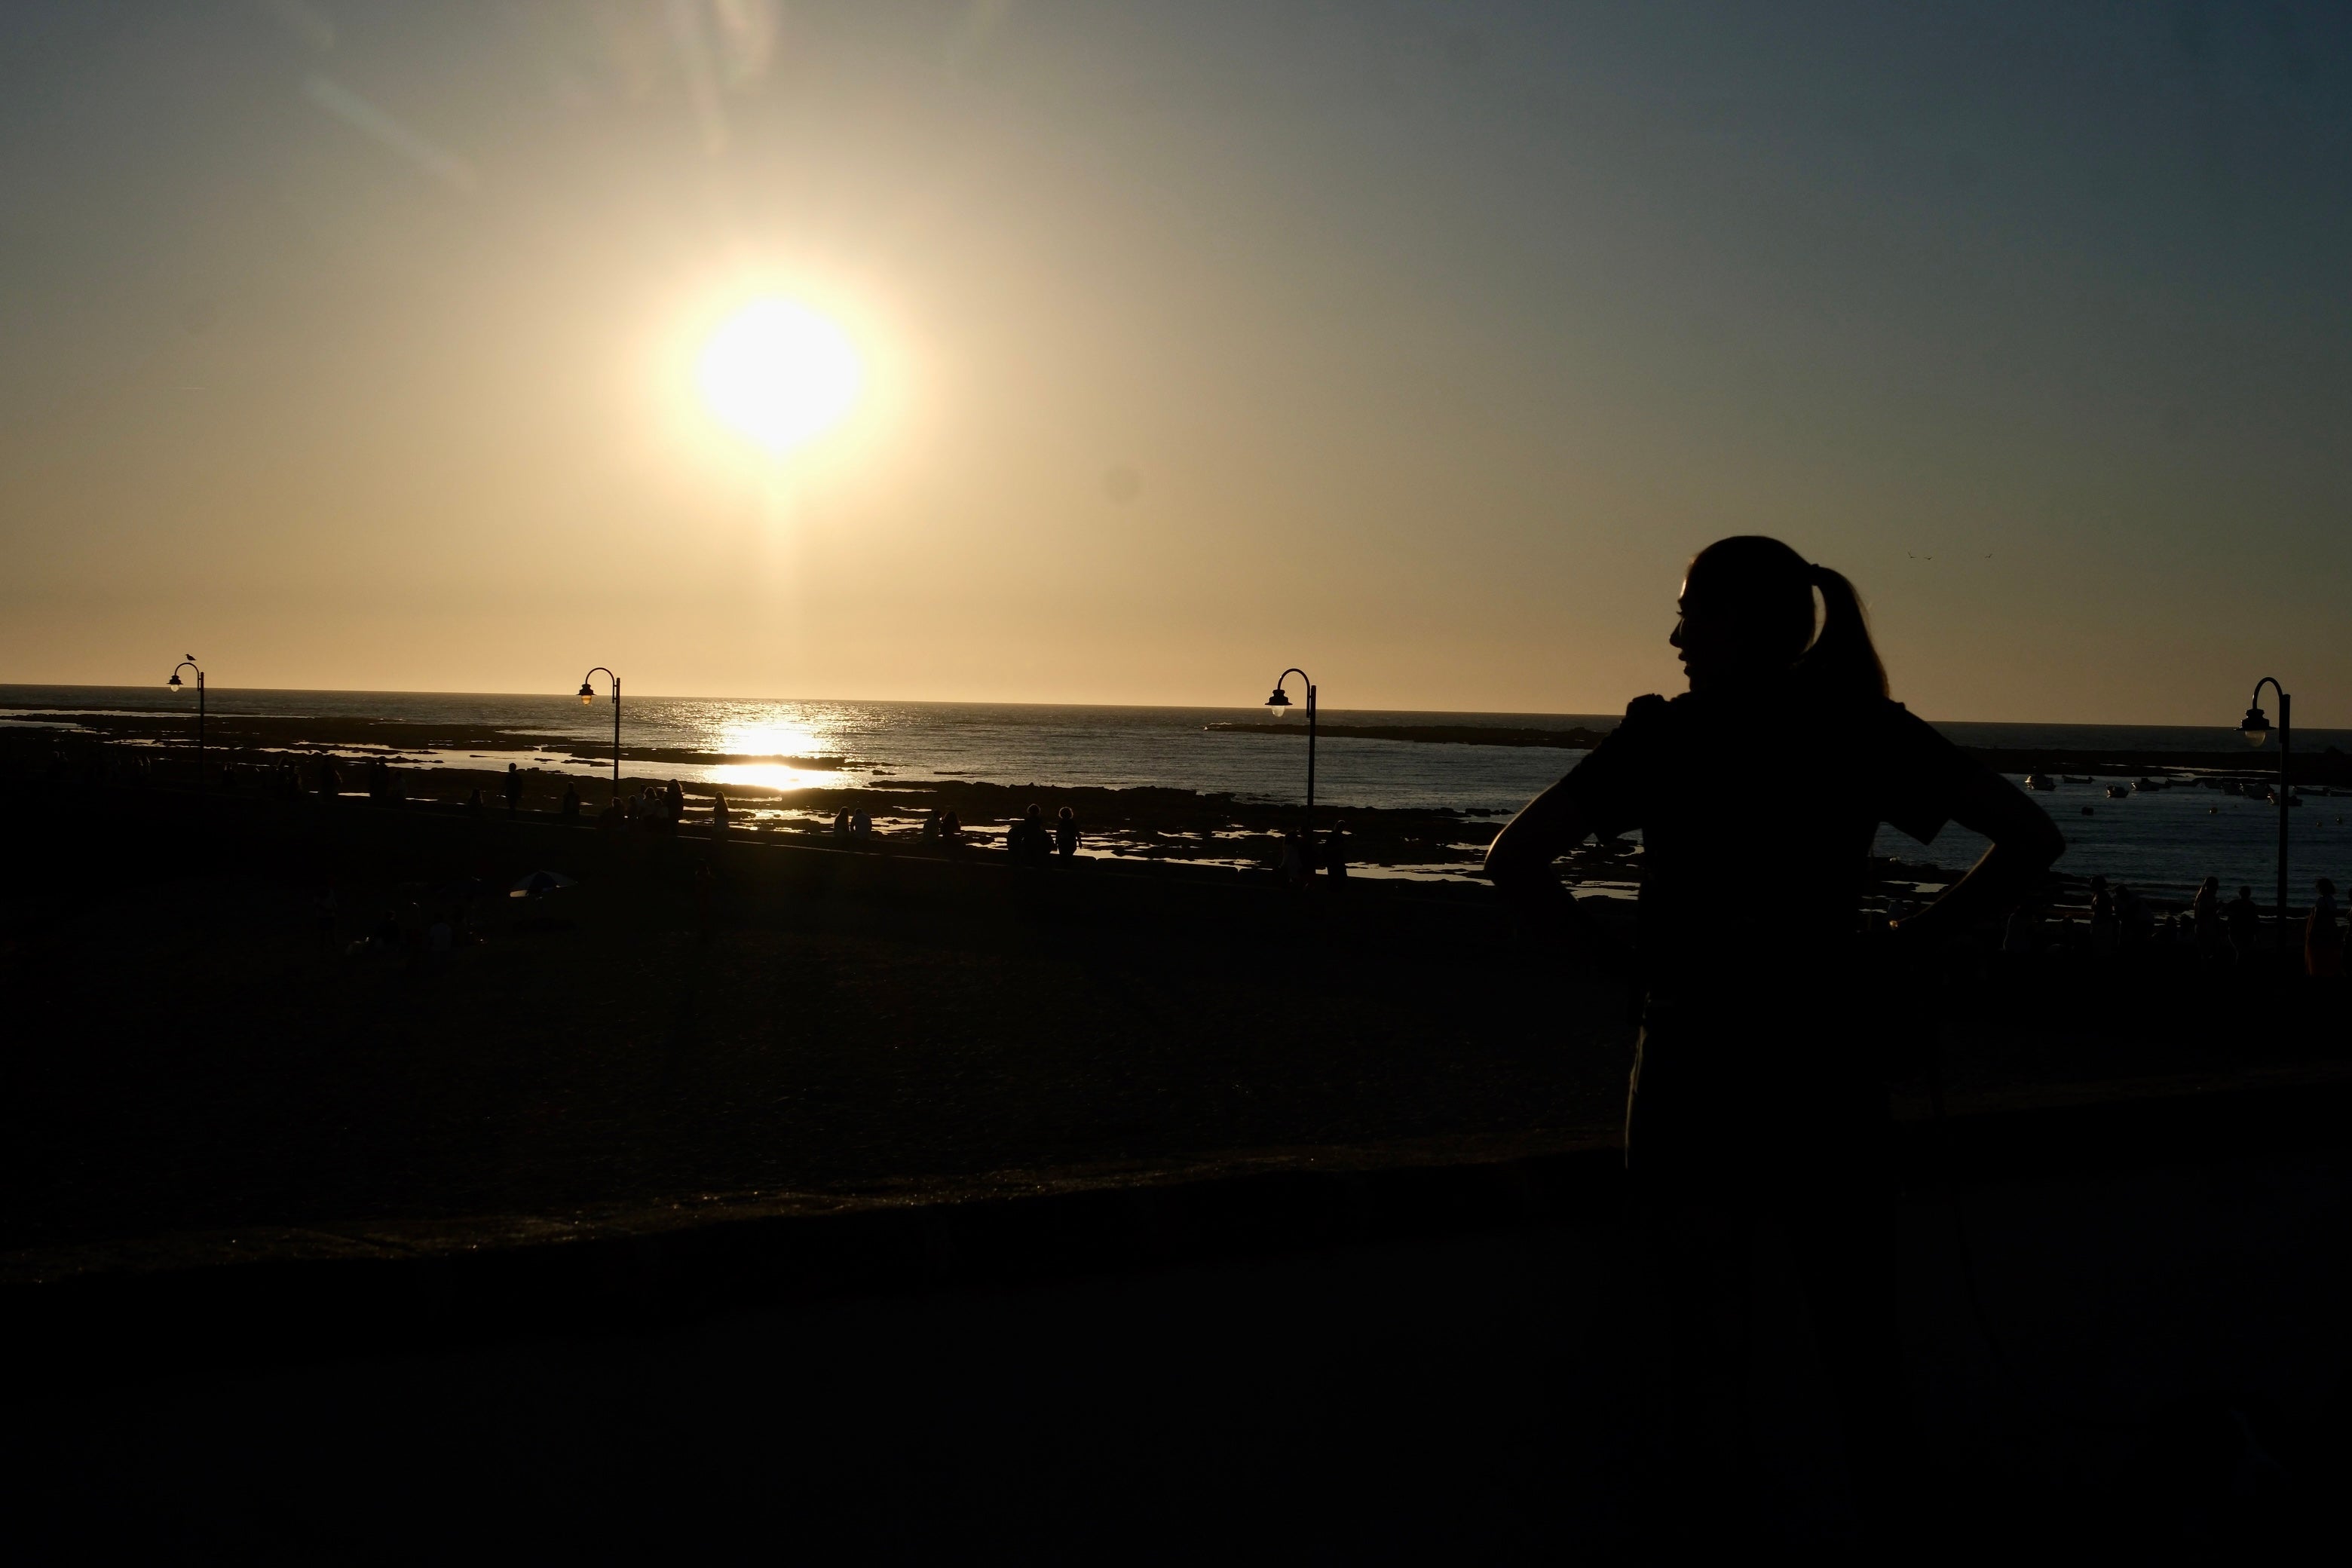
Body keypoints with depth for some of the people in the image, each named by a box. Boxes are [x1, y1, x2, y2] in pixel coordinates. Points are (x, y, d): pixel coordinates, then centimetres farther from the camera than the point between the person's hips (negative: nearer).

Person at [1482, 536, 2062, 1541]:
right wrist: (1907, 944, 4)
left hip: (1698, 1070, -3)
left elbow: (1515, 864, -12)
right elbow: (2031, 840, 2)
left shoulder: (1666, 737, -8)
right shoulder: (1869, 732, 1)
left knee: (1710, 1355, 9)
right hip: (1831, 1068, 3)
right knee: (1860, 1351, 15)